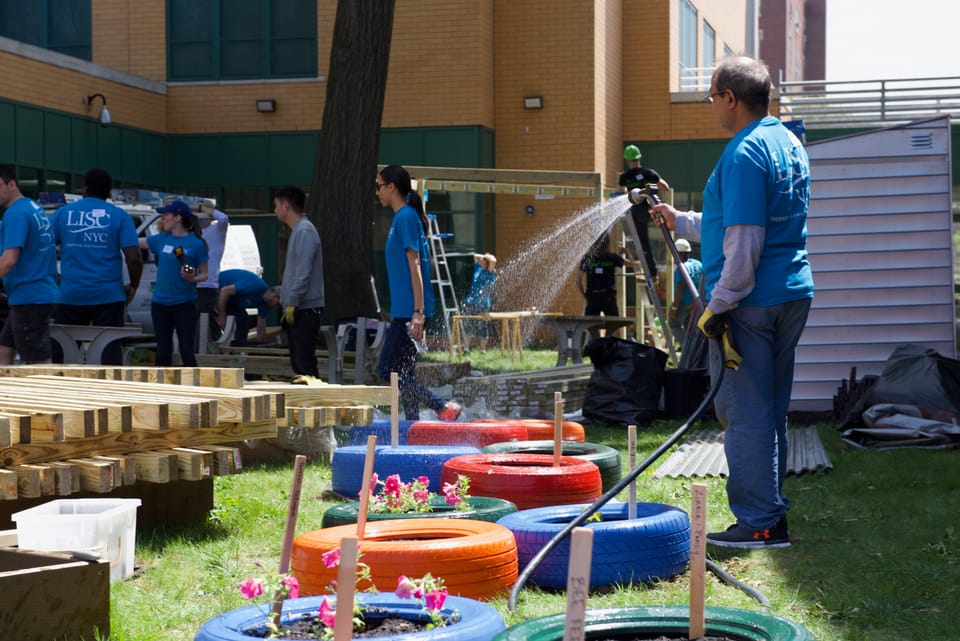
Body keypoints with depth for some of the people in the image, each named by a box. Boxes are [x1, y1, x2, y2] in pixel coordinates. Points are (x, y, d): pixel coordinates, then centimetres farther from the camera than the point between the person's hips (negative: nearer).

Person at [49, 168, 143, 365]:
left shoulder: (62, 213, 6)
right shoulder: (119, 216, 1)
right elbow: (134, 258, -8)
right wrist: (133, 286, 8)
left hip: (70, 295, 1)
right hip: (108, 296, -1)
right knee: (110, 350, 0)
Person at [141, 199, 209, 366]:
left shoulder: (196, 243, -7)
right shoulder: (162, 239, 5)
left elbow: (205, 274, -2)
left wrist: (193, 278, -21)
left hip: (184, 303, -4)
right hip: (160, 302, 4)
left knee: (187, 351, -4)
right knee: (163, 351, 9)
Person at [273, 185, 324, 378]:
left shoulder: (305, 231, -12)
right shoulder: (297, 231, 19)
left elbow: (303, 273, -19)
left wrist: (292, 303, -20)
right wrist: (288, 302, 20)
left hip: (305, 309, -10)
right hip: (296, 311, 10)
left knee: (306, 365, -12)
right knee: (298, 364, 11)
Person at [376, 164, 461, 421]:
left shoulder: (406, 217, -12)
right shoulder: (403, 217, 17)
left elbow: (414, 265, -18)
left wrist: (418, 312, -22)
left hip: (409, 311, -10)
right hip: (405, 310, 10)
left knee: (387, 369, -9)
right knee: (402, 371, 11)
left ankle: (444, 407, -10)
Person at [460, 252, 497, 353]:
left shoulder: (490, 273, -4)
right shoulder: (478, 268, 12)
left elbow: (493, 261, -23)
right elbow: (475, 256, 27)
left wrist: (487, 256, -7)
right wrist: (483, 256, 15)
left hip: (483, 305, -5)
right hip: (470, 303, 5)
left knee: (483, 328, 2)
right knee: (467, 327, 1)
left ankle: (483, 350, 10)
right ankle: (466, 348, 4)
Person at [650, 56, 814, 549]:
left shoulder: (745, 153, -15)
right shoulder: (789, 143, 15)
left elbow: (744, 240, -20)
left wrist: (720, 304, -17)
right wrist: (681, 221, 31)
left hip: (751, 301, -9)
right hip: (792, 293, 10)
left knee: (743, 410, -3)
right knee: (770, 410, 15)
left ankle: (760, 523, 0)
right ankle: (772, 514, 22)